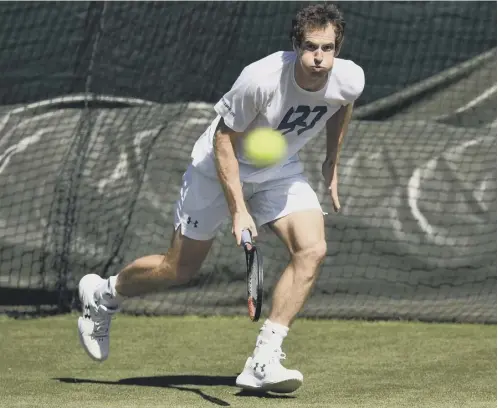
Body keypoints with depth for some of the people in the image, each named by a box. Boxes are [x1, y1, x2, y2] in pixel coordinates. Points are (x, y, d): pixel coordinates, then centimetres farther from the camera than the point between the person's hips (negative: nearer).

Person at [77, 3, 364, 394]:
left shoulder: (350, 79, -20)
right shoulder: (262, 79, -35)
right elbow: (224, 140, -24)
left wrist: (333, 160, 12)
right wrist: (239, 210, -27)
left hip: (281, 172, 4)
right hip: (220, 168, -4)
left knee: (313, 249, -20)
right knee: (179, 269, 5)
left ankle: (263, 361, -17)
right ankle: (104, 294, 36)